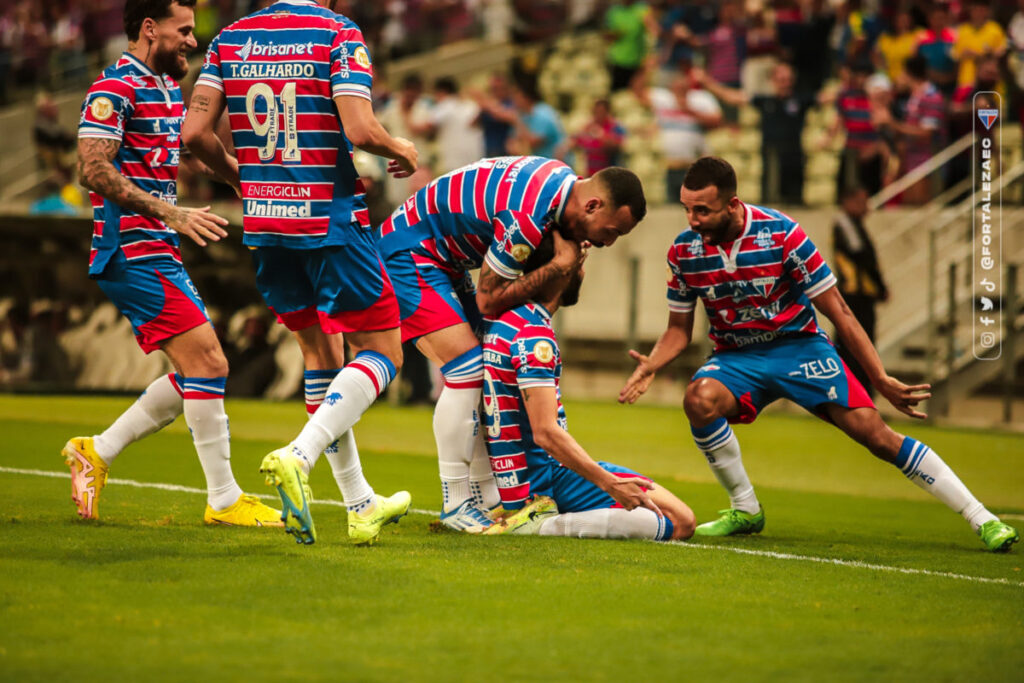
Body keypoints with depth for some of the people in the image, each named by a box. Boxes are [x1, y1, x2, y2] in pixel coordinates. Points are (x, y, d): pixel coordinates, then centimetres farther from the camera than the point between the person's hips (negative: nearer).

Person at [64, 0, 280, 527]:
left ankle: (96, 452, 17)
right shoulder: (114, 89, -12)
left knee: (198, 374, 9)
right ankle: (224, 500, -6)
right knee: (207, 363, -12)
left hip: (159, 256, 10)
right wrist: (171, 213, -26)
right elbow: (96, 170, -21)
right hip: (131, 253, -10)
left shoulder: (169, 86, 17)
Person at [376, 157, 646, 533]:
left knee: (489, 370, 7)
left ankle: (487, 497, 11)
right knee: (467, 367, -18)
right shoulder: (526, 217, -32)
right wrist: (559, 266, -21)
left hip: (443, 259, 10)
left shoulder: (562, 179, -3)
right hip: (408, 251, -10)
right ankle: (456, 504, -12)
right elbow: (489, 300, -22)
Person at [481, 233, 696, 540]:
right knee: (680, 522, -14)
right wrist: (610, 484, -29)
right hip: (546, 477, -10)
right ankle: (545, 525, -19)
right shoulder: (534, 335, -19)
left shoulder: (502, 318, 10)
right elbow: (545, 432, -26)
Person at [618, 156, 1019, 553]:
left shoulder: (781, 235, -18)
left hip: (798, 346, -2)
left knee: (876, 435, -16)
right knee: (700, 399, -32)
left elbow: (837, 311, -12)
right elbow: (679, 328, 6)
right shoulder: (683, 251, -7)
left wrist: (881, 380, -13)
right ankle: (745, 510, -11)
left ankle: (982, 520, -9)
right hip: (736, 356, 3)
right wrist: (651, 365, -16)